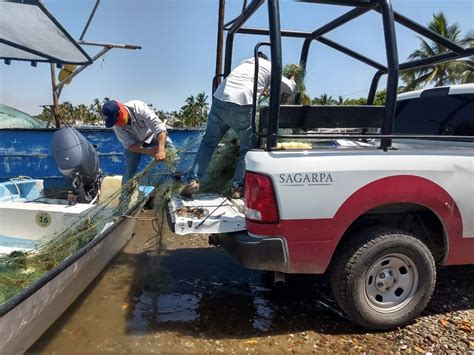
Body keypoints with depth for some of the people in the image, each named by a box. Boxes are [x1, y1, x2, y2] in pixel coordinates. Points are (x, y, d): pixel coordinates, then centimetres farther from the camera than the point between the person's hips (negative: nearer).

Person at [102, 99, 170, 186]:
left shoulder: (139, 108, -37)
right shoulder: (117, 126, -25)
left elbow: (159, 127, -44)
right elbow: (130, 145, -21)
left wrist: (161, 150, -57)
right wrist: (147, 151, -38)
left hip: (151, 135, -1)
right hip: (134, 142, 1)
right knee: (130, 170, -6)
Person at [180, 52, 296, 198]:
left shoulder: (245, 62, 32)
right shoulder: (270, 67, 20)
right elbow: (289, 88, 27)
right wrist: (292, 80, 49)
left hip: (219, 100, 4)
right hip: (241, 106, -4)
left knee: (208, 142, 17)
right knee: (247, 148, 13)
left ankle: (193, 180, 8)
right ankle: (238, 187, 10)